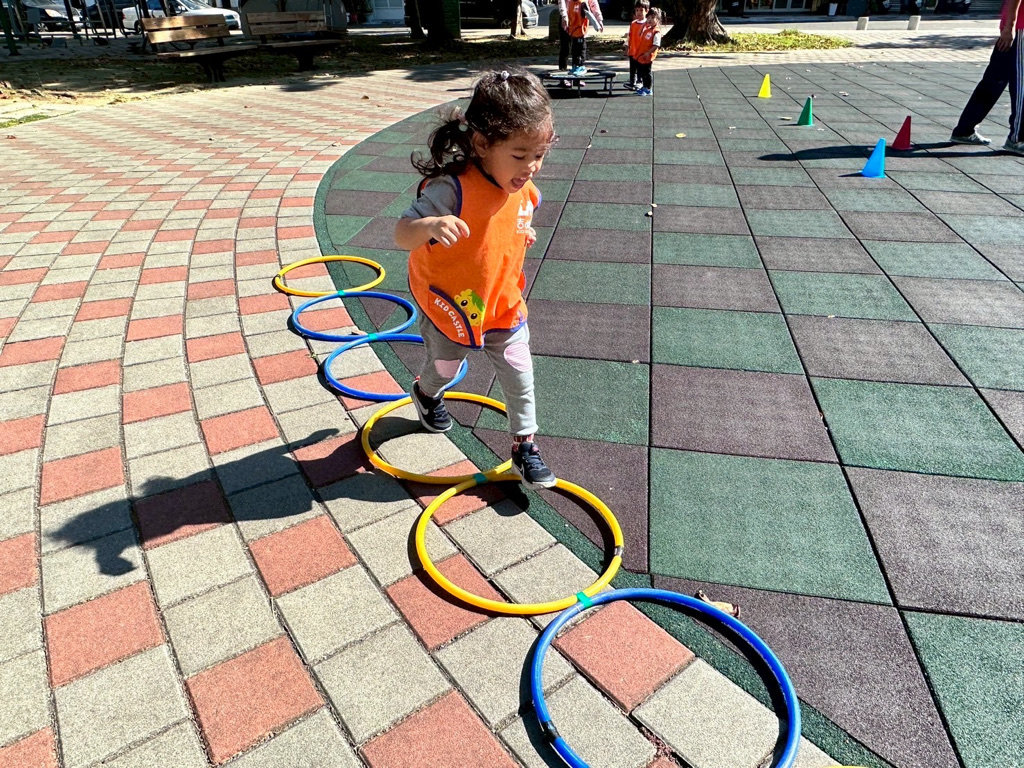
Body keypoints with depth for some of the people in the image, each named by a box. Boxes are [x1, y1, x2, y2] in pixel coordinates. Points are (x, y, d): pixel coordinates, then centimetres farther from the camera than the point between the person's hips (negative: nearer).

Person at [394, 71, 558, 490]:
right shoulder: (453, 188, -30)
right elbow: (402, 234, -37)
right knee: (445, 367, 22)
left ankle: (524, 445, 25)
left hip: (505, 306, 4)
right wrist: (432, 224, -55)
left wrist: (523, 235, -2)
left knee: (520, 377, 6)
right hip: (452, 308, -4)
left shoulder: (524, 191, -8)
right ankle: (427, 393, 58)